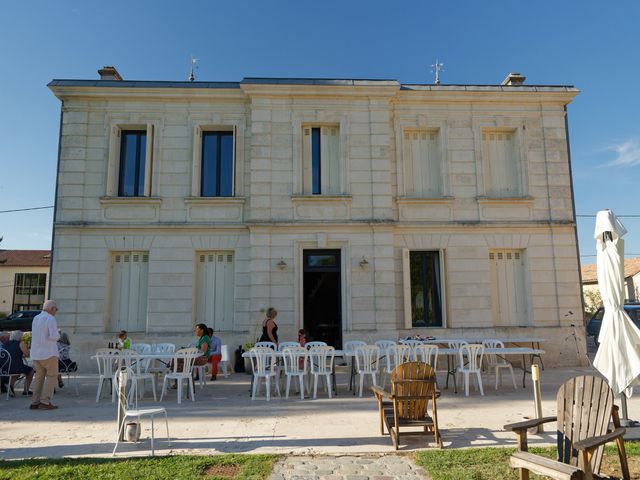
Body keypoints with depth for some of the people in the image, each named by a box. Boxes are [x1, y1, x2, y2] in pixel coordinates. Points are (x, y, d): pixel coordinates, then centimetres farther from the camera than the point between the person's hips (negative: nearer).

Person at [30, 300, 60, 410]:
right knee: (52, 376, 1)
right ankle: (45, 402, -4)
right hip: (48, 352, -8)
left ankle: (35, 402, 11)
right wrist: (58, 335, 0)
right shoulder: (50, 318, -13)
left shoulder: (35, 318, 12)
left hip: (35, 353, 8)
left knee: (39, 377, 13)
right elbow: (54, 336, -21)